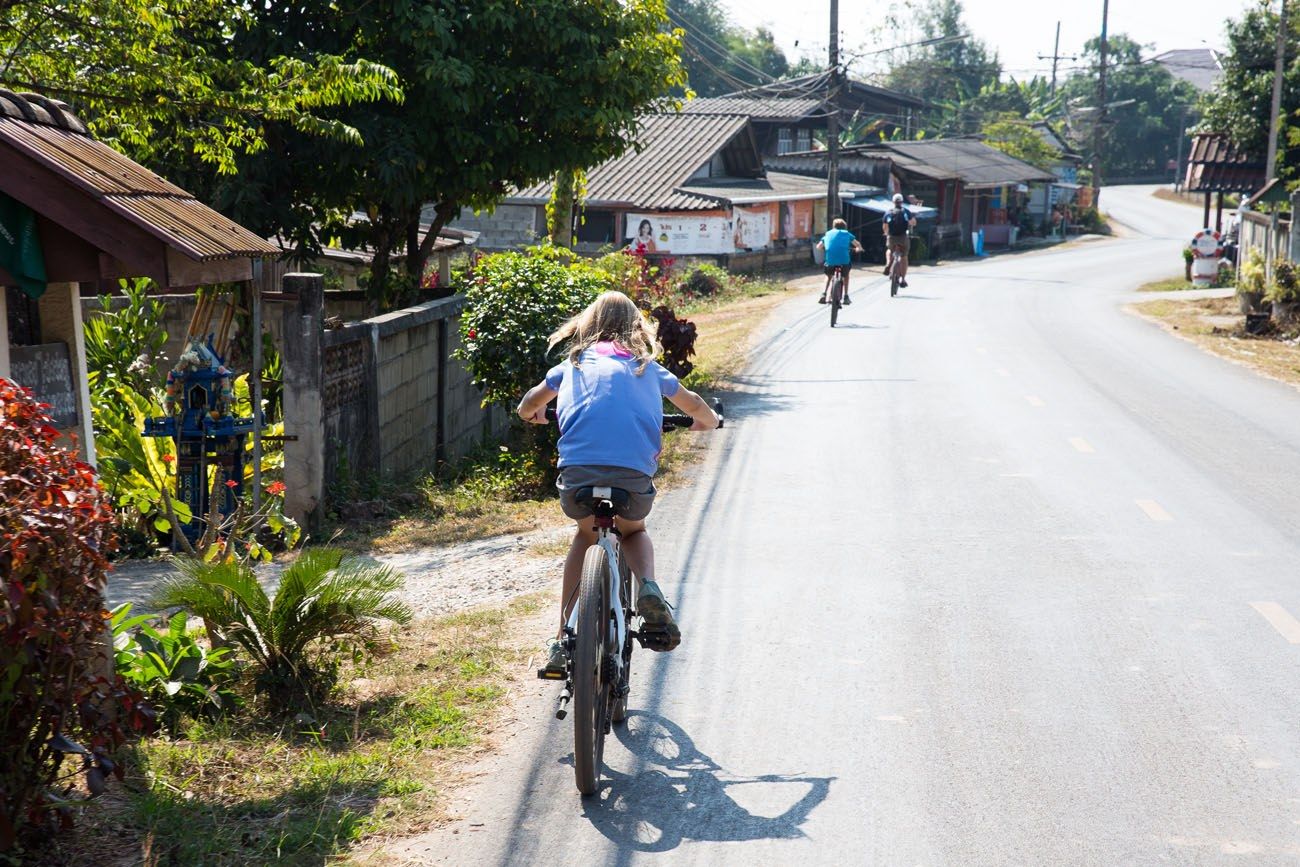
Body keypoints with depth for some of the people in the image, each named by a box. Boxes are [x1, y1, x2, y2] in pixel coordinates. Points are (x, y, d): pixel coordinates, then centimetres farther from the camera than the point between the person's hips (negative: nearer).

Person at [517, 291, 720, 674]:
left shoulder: (574, 362, 23)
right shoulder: (647, 366, 24)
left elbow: (527, 408, 34)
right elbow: (696, 407, 36)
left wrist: (535, 415, 56)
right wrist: (708, 420, 58)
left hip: (578, 471, 0)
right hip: (634, 474, 0)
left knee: (585, 534, 31)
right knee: (633, 530, 32)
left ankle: (563, 643, 25)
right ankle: (648, 587, 0)